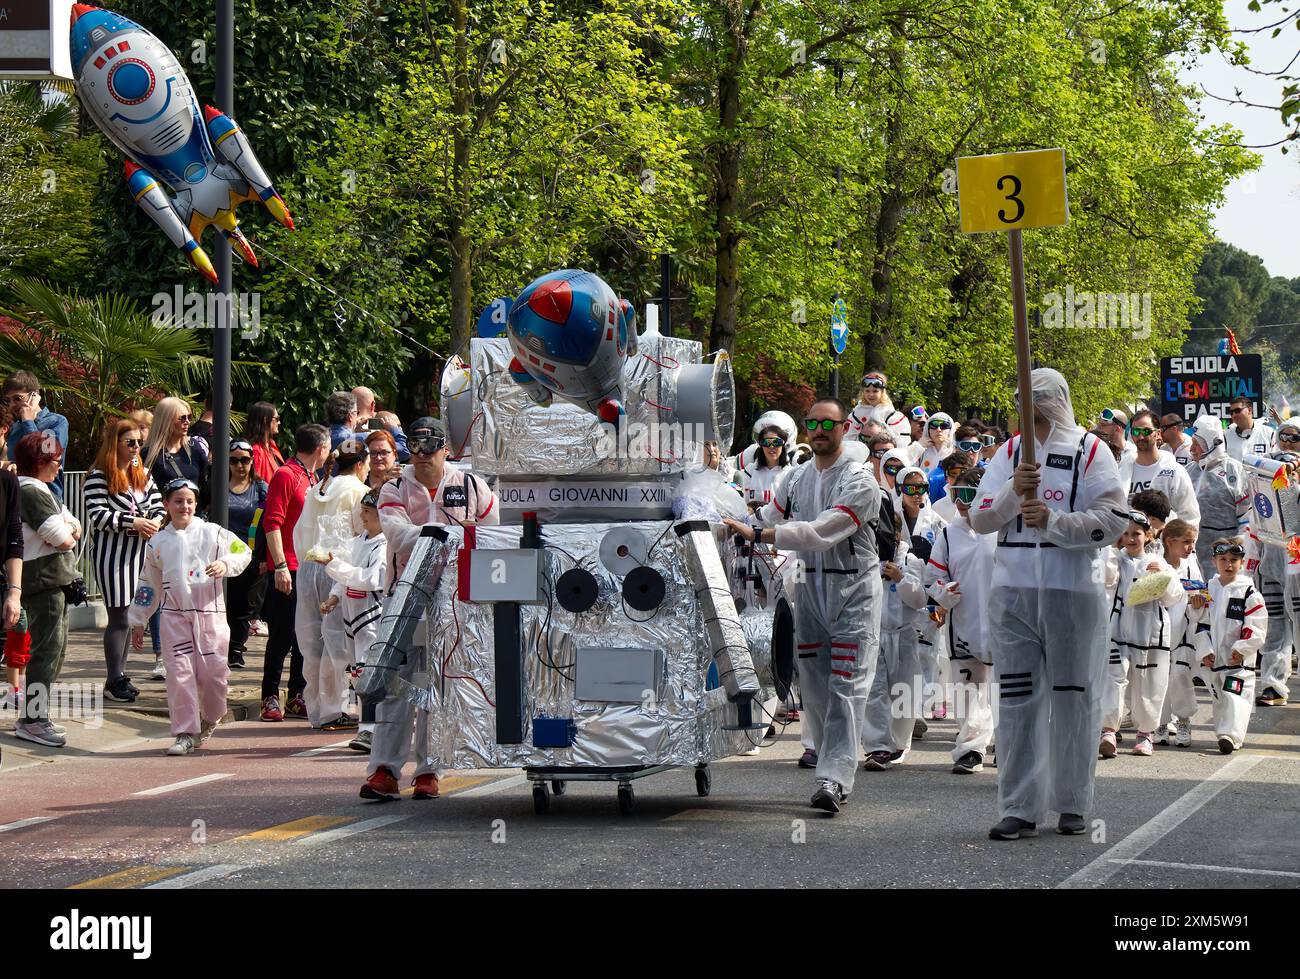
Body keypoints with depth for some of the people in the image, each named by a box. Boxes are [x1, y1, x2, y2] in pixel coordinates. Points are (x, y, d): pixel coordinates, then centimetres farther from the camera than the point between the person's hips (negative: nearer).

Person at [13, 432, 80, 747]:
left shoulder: (41, 491, 18)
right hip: (43, 579, -11)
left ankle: (33, 716, 21)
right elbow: (63, 539, -21)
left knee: (56, 648, 15)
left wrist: (65, 531, -8)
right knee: (47, 648, -10)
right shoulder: (31, 493, -15)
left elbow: (75, 528, 13)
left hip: (55, 579, 11)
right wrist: (68, 534, 0)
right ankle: (31, 721, -9)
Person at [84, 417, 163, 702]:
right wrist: (134, 522, -20)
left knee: (128, 615, 10)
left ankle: (120, 675, 19)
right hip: (112, 552, -7)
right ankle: (115, 681, 2)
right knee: (118, 616, -4)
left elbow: (157, 505, 18)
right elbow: (96, 516, -17)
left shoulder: (143, 474, 12)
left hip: (139, 550, 7)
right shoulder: (99, 477, -10)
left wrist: (155, 521, -5)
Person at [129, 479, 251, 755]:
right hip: (174, 616, 1)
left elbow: (243, 552, 9)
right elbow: (148, 585, 18)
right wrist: (138, 622, 20)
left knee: (213, 672, -3)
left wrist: (225, 565, -12)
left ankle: (210, 719, 25)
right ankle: (186, 734, 0)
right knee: (179, 673, -7)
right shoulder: (158, 543, 11)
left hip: (210, 613, -1)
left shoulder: (212, 533, 4)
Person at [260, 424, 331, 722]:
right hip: (287, 571, -8)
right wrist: (280, 566, -22)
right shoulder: (286, 475, -10)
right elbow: (272, 523, -16)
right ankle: (270, 698, 3)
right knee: (283, 636, -4)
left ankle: (297, 698, 16)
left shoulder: (312, 478, 18)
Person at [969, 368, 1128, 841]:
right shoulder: (1010, 452, 12)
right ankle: (1019, 808, 3)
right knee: (1017, 699, 1)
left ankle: (1072, 804, 15)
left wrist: (1052, 521, -18)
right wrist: (1012, 492, -11)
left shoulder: (1090, 451, 0)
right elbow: (979, 520, 7)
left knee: (1073, 697, 4)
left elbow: (1113, 519, -9)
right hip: (1013, 592, 3)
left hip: (1073, 592, -3)